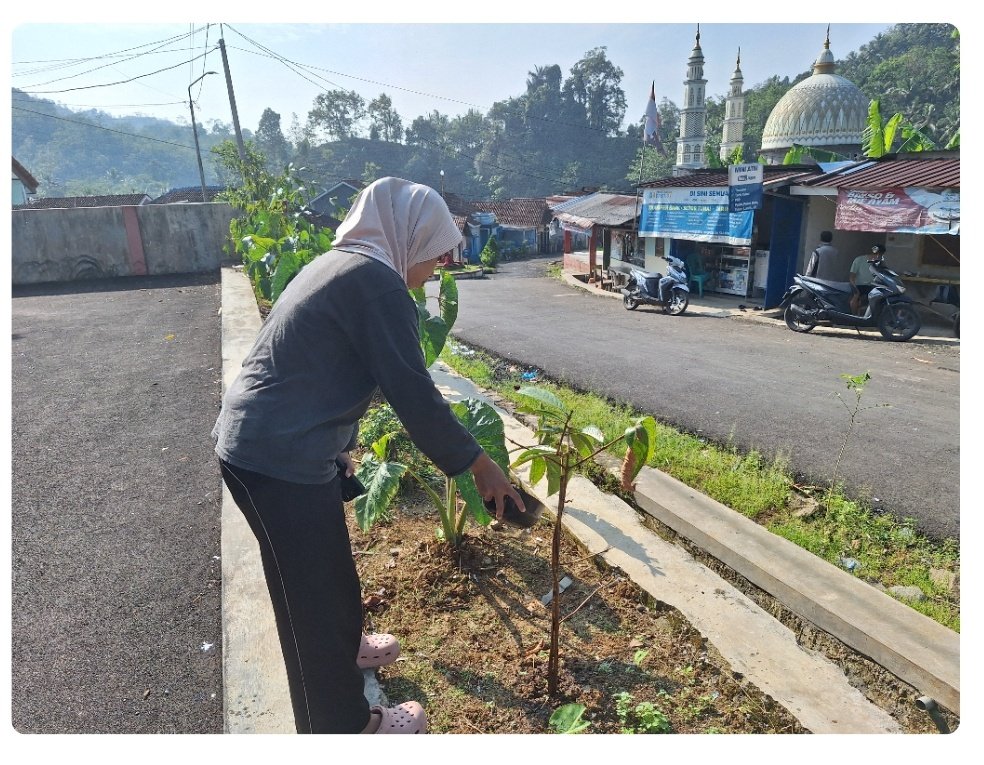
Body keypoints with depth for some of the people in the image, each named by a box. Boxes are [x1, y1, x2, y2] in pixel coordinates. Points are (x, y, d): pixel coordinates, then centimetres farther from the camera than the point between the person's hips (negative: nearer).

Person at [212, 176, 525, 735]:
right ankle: (344, 726, 31)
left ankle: (343, 648, 53)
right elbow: (414, 394, -19)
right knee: (313, 592, 9)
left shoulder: (338, 265, 14)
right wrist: (481, 466, -9)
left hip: (251, 442, 10)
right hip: (280, 460, -10)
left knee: (326, 566, 28)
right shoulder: (378, 281, -17)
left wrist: (342, 444, 29)